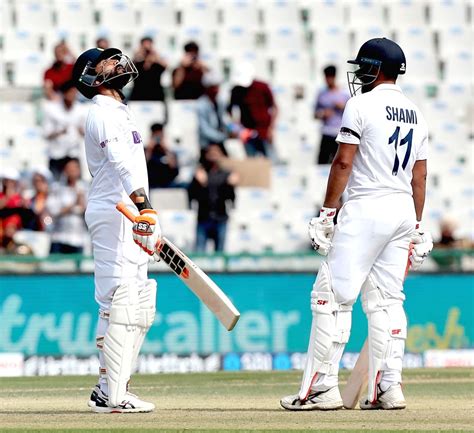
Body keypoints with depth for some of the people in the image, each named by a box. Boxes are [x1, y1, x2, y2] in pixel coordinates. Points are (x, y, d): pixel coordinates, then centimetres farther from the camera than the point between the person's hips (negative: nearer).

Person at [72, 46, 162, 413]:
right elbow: (120, 162, -26)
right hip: (112, 214, -10)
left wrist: (152, 224, 25)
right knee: (119, 304, -12)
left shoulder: (122, 112, 23)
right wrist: (142, 203, -40)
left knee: (139, 309, 12)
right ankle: (111, 395, -12)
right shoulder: (104, 112, -10)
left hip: (132, 217, 10)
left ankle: (111, 390, 16)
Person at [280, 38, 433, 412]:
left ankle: (322, 387, -8)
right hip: (404, 210, 7)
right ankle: (389, 388, 4)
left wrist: (327, 213, -7)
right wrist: (417, 228, 18)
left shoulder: (362, 105, -7)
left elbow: (344, 162, -11)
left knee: (333, 296, -5)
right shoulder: (416, 114, 14)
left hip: (366, 209, -7)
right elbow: (420, 176, 15)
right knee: (387, 300, 10)